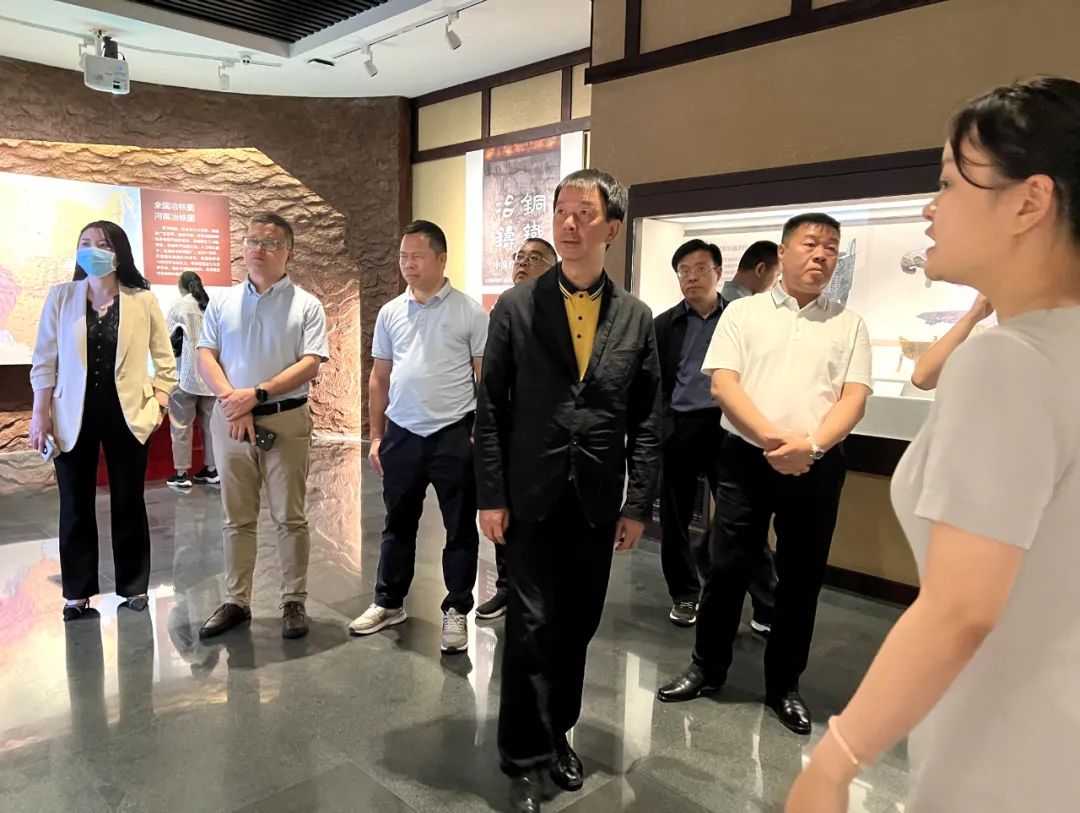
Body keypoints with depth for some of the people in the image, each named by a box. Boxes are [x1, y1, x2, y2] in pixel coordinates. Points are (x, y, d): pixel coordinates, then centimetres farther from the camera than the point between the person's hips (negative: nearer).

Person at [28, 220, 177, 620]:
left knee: (128, 503, 8)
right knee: (75, 505, 7)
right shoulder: (60, 297, 1)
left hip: (126, 413, -1)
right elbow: (44, 361, 2)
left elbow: (165, 361, 4)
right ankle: (78, 592, 19)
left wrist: (158, 405, -4)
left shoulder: (143, 300, -2)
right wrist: (40, 415, -2)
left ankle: (134, 586, 20)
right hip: (74, 415, 1)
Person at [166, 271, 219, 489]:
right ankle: (211, 470, 16)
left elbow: (167, 337, 3)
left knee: (181, 424, 2)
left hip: (188, 373, -4)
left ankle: (181, 475, 4)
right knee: (210, 422, 10)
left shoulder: (180, 305, 0)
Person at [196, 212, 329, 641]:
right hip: (230, 419, 3)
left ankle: (294, 602, 15)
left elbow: (310, 364, -9)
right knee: (237, 518, 11)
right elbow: (205, 356, 4)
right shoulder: (222, 301, 10)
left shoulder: (306, 305, 0)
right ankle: (235, 602, 21)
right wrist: (231, 399, -12)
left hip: (286, 420, -3)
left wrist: (256, 394, -17)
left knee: (290, 517, 3)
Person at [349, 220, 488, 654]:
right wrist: (376, 436, 10)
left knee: (460, 528, 6)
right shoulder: (389, 313, 8)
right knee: (398, 524, 16)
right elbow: (379, 379, 12)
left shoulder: (470, 312, -5)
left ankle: (456, 612, 20)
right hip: (401, 434, 4)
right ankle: (388, 602, 31)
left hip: (454, 434, -4)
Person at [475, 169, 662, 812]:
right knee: (531, 626, 2)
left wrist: (638, 505, 0)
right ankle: (525, 757, 20)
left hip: (597, 503, 2)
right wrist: (491, 496, -6)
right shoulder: (516, 307, -2)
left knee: (577, 626, 14)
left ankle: (559, 733, 35)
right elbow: (491, 408, -2)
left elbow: (647, 420, 4)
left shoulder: (637, 318, 3)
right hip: (530, 497, -2)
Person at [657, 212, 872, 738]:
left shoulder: (849, 324, 8)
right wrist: (772, 438, -18)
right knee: (726, 568, 5)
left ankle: (784, 685, 26)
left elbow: (853, 398, -1)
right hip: (748, 459, -1)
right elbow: (723, 383, -5)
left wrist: (810, 444, -18)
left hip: (817, 467, 2)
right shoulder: (743, 312, 5)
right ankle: (707, 668, 23)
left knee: (802, 577, 9)